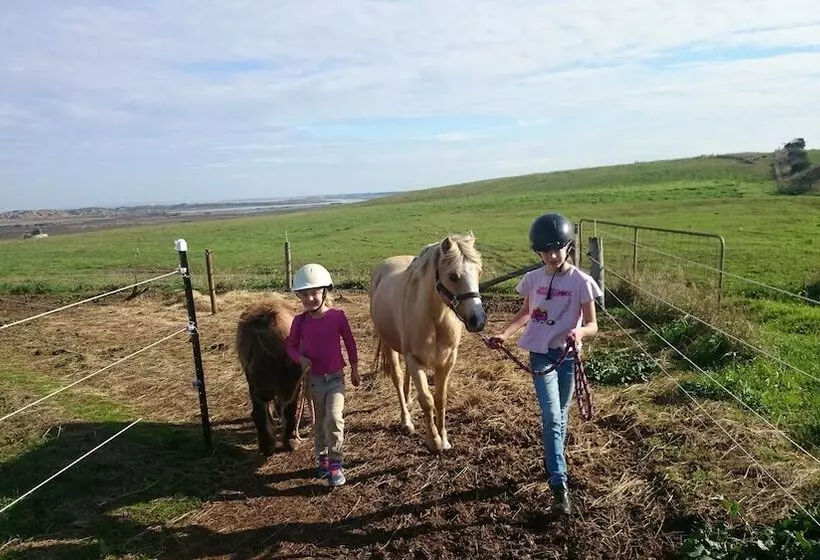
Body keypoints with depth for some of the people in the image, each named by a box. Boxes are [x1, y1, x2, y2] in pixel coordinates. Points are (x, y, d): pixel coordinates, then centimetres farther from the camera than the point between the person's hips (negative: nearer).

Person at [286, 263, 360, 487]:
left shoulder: (338, 316, -10)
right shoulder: (299, 321, -6)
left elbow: (350, 343, 1)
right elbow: (291, 346, 5)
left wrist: (354, 369, 7)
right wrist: (301, 359, -17)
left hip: (335, 377, -2)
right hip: (314, 379, 2)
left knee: (334, 417, -17)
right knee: (320, 421, 14)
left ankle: (335, 463, -1)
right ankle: (322, 459, 33)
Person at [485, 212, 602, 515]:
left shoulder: (581, 282, -10)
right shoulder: (533, 279, -1)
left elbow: (593, 325, -9)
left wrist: (580, 332, -31)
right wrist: (503, 334, 2)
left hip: (568, 356, 0)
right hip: (540, 355, 0)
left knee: (560, 416, 15)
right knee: (552, 417, -8)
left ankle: (552, 461, 38)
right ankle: (559, 483, -6)